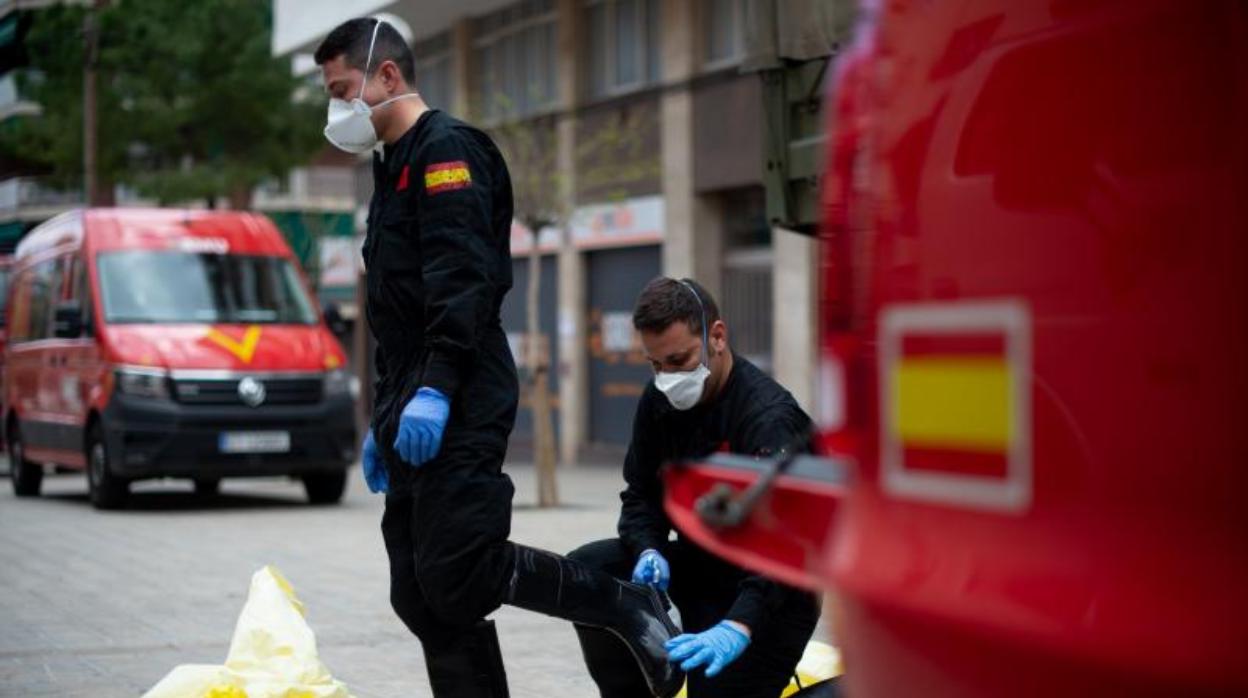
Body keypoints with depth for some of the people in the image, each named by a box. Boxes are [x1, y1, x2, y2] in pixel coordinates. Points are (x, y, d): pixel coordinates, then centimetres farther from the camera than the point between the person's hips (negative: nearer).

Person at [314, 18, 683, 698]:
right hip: (416, 410, 10)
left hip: (459, 406, -10)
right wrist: (383, 419, 27)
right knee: (423, 598, 4)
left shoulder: (446, 148, -5)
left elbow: (462, 278, -19)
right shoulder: (393, 166, 26)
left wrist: (436, 388, -27)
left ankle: (629, 606, -1)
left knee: (458, 575, -16)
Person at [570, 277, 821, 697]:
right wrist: (648, 551, -18)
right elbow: (641, 493, 6)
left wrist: (738, 626, -52)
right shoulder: (660, 401, -2)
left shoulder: (771, 418, -25)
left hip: (770, 590, -7)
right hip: (700, 564, 7)